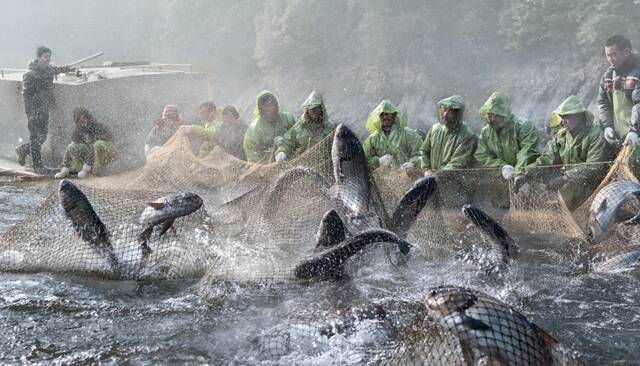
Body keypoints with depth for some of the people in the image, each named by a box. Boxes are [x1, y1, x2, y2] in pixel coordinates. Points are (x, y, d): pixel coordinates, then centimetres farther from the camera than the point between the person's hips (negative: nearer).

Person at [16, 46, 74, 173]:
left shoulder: (49, 69, 5)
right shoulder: (30, 75, -16)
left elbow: (55, 70, 33)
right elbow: (26, 95, -16)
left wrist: (66, 69, 23)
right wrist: (30, 113, -19)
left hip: (45, 109, 7)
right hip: (34, 110, -7)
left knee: (42, 136, 13)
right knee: (35, 137, 2)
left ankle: (23, 149, 36)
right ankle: (38, 165, 11)